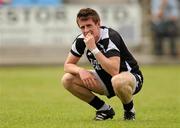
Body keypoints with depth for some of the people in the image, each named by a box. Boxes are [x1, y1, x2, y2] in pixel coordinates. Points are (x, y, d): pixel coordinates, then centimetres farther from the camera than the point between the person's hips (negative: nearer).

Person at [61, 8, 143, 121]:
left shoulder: (110, 37, -28)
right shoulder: (81, 40, -8)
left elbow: (114, 71, -39)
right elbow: (68, 65, 1)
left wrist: (94, 49, -38)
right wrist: (81, 70, -22)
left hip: (131, 76, -7)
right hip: (105, 80, 7)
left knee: (118, 81, -44)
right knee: (67, 80, -9)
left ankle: (129, 110, -8)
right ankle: (105, 110, 5)